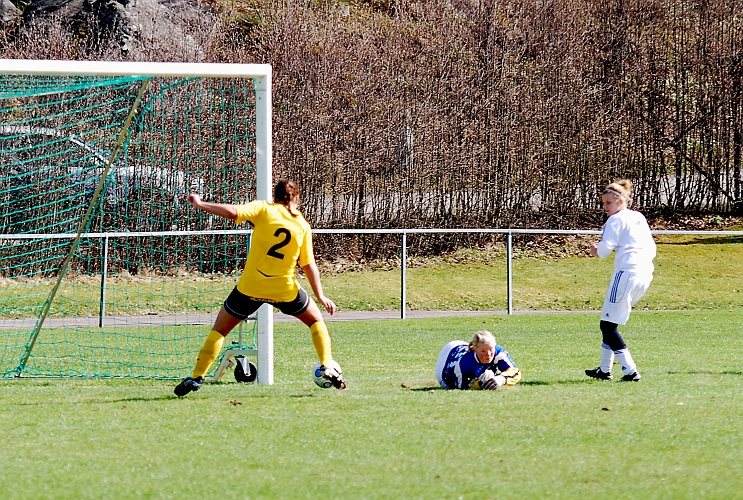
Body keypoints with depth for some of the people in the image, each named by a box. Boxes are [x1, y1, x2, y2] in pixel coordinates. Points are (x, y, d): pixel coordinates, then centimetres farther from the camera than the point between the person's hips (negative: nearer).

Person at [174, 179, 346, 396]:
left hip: (250, 288, -1)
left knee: (220, 329, 13)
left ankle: (196, 378, 4)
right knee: (316, 320, 25)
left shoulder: (263, 209, -3)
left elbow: (232, 212, -18)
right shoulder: (303, 226, 3)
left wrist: (200, 204, -10)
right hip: (285, 290, 1)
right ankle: (328, 368, 13)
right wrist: (320, 296, 7)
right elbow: (309, 265, 3)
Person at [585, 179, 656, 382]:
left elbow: (605, 248, -12)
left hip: (627, 272, -9)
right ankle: (604, 369, 23)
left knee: (608, 325, -4)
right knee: (610, 323, 20)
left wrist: (596, 250, 9)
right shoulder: (639, 218, 20)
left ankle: (630, 371, -12)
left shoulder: (616, 220, -4)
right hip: (646, 273, 9)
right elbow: (652, 248, 21)